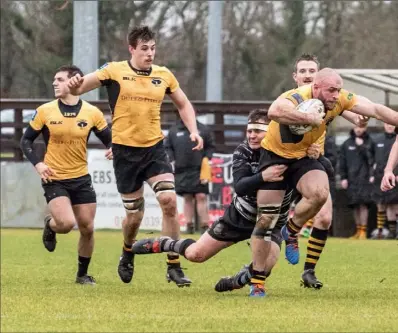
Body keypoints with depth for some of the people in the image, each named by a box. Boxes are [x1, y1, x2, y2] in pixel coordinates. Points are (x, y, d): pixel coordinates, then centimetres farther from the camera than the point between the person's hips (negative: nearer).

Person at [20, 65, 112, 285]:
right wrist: (37, 164, -13)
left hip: (81, 178, 2)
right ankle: (50, 225, 16)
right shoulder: (45, 111, -5)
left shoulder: (92, 113, -3)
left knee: (87, 229, 3)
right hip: (54, 179, -2)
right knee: (66, 223, -21)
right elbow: (26, 140, 3)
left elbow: (109, 139, 6)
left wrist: (112, 149, -18)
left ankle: (82, 274, 23)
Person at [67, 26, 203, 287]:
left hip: (155, 148, 2)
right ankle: (128, 255, 38)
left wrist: (193, 131, 4)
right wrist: (75, 85, -33)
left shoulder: (164, 75, 4)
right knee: (134, 214, 4)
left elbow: (183, 104, 19)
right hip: (125, 150, -2)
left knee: (169, 200, -16)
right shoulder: (114, 71, -5)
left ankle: (174, 267, -6)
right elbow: (78, 88, -9)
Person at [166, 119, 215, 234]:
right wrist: (172, 161, 2)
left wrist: (206, 158, -2)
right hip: (182, 171, 2)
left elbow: (210, 146, 10)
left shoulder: (203, 129, 5)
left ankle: (204, 226, -5)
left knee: (201, 197, -7)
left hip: (199, 170, -1)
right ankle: (189, 225, 8)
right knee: (187, 198, 4)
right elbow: (168, 147, 13)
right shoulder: (174, 130, 8)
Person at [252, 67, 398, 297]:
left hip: (305, 157, 4)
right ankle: (257, 282, 7)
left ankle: (291, 231, 3)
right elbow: (274, 112, -56)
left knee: (320, 194, -27)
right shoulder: (297, 98, -34)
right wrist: (309, 118, -53)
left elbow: (376, 110, -13)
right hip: (275, 156, -4)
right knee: (266, 220, -5)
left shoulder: (339, 99, -16)